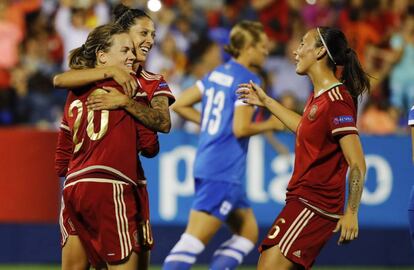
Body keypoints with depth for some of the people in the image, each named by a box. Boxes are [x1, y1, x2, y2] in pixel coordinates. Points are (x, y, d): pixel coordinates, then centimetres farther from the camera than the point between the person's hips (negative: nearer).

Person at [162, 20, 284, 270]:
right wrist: (271, 124, -3)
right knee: (194, 241, -12)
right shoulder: (248, 80, -12)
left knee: (249, 232, 17)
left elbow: (179, 104, 12)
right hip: (224, 172, -10)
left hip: (206, 164, 10)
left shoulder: (217, 73, 12)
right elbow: (241, 128, -18)